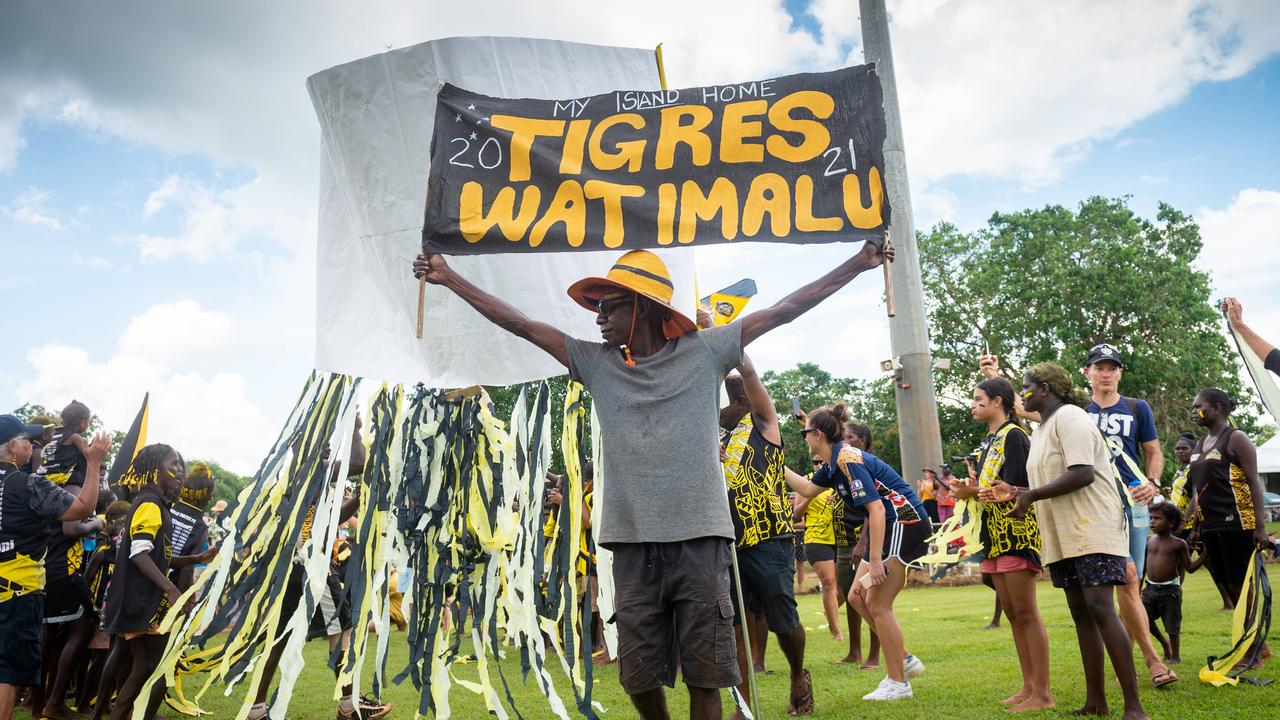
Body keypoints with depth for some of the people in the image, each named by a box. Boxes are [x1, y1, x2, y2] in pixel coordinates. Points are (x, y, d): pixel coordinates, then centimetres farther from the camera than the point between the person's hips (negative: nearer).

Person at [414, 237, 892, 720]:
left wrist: (859, 264, 7)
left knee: (704, 672, 2)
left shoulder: (702, 352, 4)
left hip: (701, 539, -2)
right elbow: (519, 324, 13)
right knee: (639, 675, 6)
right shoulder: (597, 363, 10)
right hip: (634, 543, 2)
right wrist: (449, 278, 15)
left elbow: (783, 311, 6)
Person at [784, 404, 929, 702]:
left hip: (905, 525, -10)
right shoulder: (834, 463, 8)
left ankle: (898, 683, 6)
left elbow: (876, 509, -25)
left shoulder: (848, 460, -21)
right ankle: (906, 660, 19)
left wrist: (875, 561, -26)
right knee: (858, 597, 10)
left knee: (878, 605, -5)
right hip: (888, 528, 10)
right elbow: (808, 489, 24)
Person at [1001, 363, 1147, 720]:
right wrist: (1018, 493, 9)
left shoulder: (1069, 417, -11)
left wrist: (1032, 495, -18)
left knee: (1100, 610, -15)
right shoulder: (1041, 430, 18)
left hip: (1093, 530, -10)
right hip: (1064, 536, 10)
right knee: (1081, 614, 9)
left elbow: (1083, 474, -22)